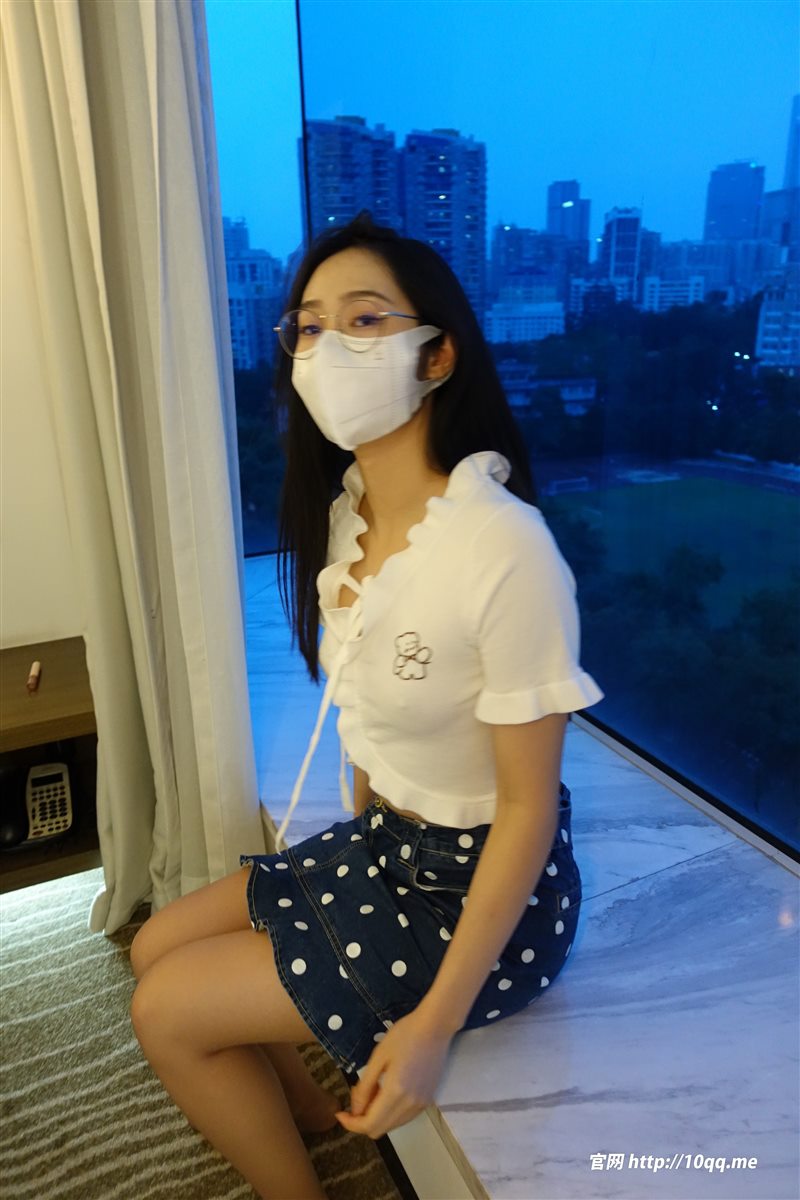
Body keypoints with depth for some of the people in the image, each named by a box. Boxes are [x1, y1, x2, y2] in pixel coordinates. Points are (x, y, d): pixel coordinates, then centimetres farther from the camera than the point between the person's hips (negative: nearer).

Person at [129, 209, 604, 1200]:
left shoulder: (504, 547, -29)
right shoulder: (345, 513, -3)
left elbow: (529, 805, -22)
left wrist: (434, 1021, -18)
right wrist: (358, 842, 14)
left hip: (488, 891, -7)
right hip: (385, 839, 8)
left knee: (168, 1011, -3)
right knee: (156, 949, 12)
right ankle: (320, 1116, 35)